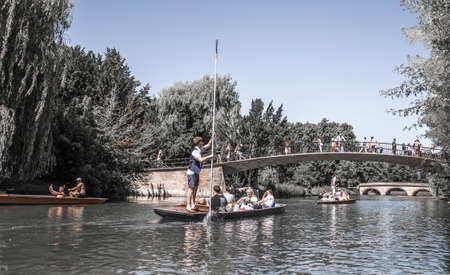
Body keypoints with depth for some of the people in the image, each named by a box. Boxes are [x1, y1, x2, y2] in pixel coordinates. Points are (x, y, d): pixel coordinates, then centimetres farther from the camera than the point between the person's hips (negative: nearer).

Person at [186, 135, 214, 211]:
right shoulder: (195, 151, -18)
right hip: (192, 172, -9)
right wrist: (209, 156, -23)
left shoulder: (200, 149, 10)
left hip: (196, 172, 9)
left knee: (195, 189, 9)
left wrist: (212, 137, 10)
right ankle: (188, 206, -10)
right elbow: (201, 160, -30)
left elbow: (208, 145, 21)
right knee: (191, 189, -11)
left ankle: (193, 205, 12)